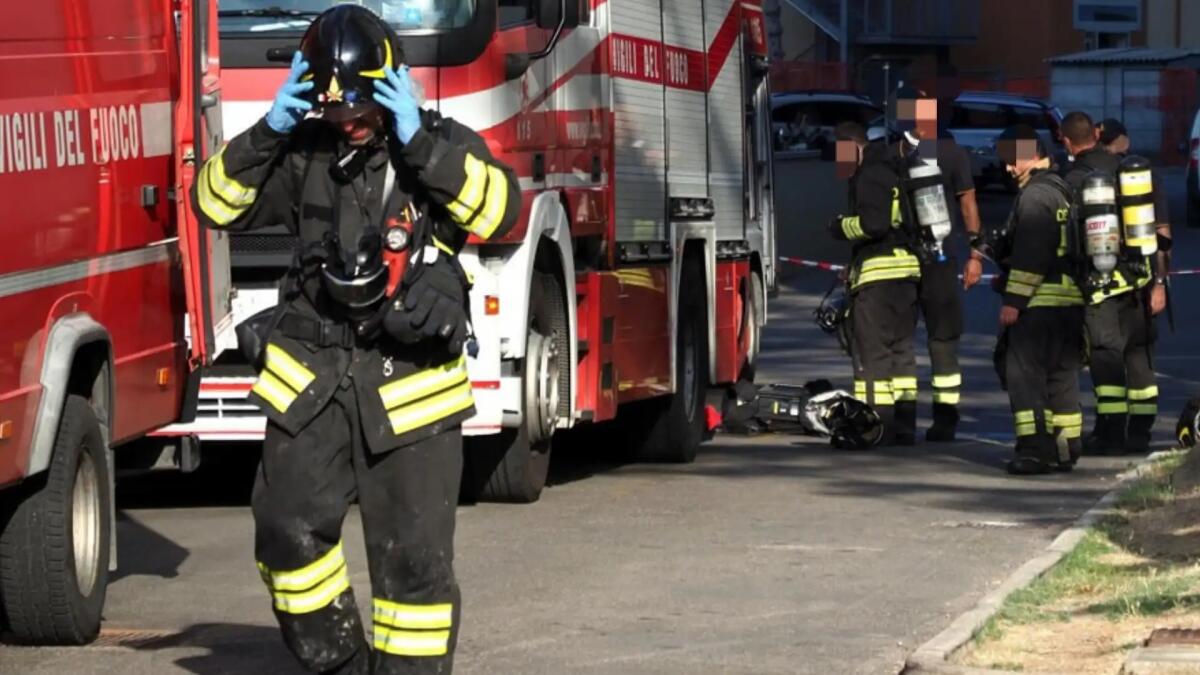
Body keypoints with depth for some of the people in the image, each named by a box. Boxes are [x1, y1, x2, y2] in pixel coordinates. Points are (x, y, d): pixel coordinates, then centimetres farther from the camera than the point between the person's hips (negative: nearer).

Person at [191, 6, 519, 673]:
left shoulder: (442, 144, -1)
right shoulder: (300, 153, 6)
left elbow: (501, 207, -18)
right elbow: (217, 204, 0)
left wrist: (418, 144, -23)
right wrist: (269, 132, -11)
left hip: (409, 383, -3)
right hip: (310, 374, 3)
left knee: (414, 553, -1)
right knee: (289, 529, -2)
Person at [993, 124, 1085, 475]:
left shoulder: (1035, 194, -12)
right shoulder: (1060, 190, 20)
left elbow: (1029, 254, -19)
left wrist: (1014, 300, -18)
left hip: (1040, 302, -10)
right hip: (1069, 299, 10)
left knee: (1024, 372, -8)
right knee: (1062, 375, 12)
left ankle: (1035, 447, -14)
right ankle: (1064, 449, 15)